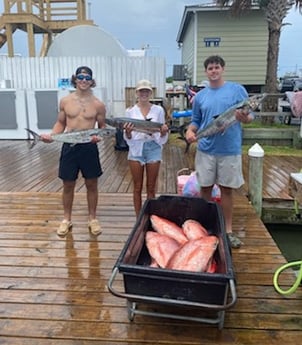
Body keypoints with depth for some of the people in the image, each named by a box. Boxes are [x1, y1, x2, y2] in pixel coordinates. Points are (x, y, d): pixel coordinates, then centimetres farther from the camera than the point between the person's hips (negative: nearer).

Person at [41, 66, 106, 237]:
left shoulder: (98, 104, -1)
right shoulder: (65, 101, 2)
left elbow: (103, 126, 6)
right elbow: (60, 123, 11)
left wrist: (99, 136, -15)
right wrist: (51, 136, -7)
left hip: (89, 147, -1)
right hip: (69, 146, 1)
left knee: (92, 184, 8)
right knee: (68, 185, 10)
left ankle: (93, 218, 24)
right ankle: (67, 219, 26)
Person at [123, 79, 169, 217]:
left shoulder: (158, 110, 1)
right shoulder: (130, 111, 1)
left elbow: (162, 136, 5)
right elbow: (128, 138, 1)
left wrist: (164, 131, -17)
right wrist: (127, 132, -21)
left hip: (153, 148, 0)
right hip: (136, 149, 0)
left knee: (151, 188, 8)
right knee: (137, 187, 7)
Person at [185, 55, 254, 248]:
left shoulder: (237, 90, 0)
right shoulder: (200, 95, 9)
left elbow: (250, 116, 0)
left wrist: (244, 117, -23)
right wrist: (190, 131, -6)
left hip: (230, 149, -2)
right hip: (206, 149, 3)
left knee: (227, 189, 6)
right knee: (205, 188, 10)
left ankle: (228, 230, 19)